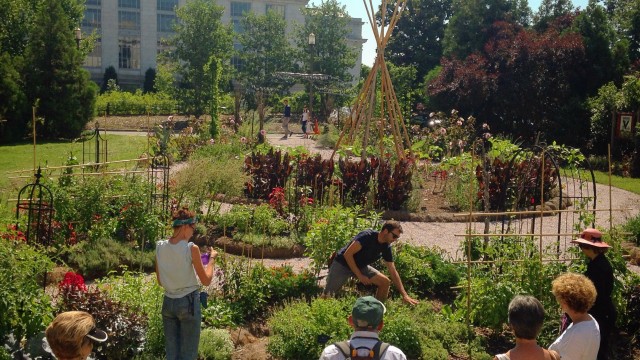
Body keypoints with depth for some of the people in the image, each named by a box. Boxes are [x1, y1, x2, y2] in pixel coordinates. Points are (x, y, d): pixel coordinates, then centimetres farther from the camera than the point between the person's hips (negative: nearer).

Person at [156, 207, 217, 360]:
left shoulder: (160, 247, -1)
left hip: (168, 302, 5)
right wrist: (212, 259, 3)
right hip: (188, 302, -5)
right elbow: (206, 281, -9)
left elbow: (160, 281, 9)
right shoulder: (191, 248, -16)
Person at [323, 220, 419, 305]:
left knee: (385, 282, -8)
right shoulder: (367, 236, -26)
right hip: (342, 264, -6)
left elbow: (393, 272, -3)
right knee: (327, 296, -15)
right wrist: (359, 275, -24)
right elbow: (347, 254, -27)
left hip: (360, 266, 6)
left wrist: (404, 295, -9)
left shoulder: (386, 248, -7)